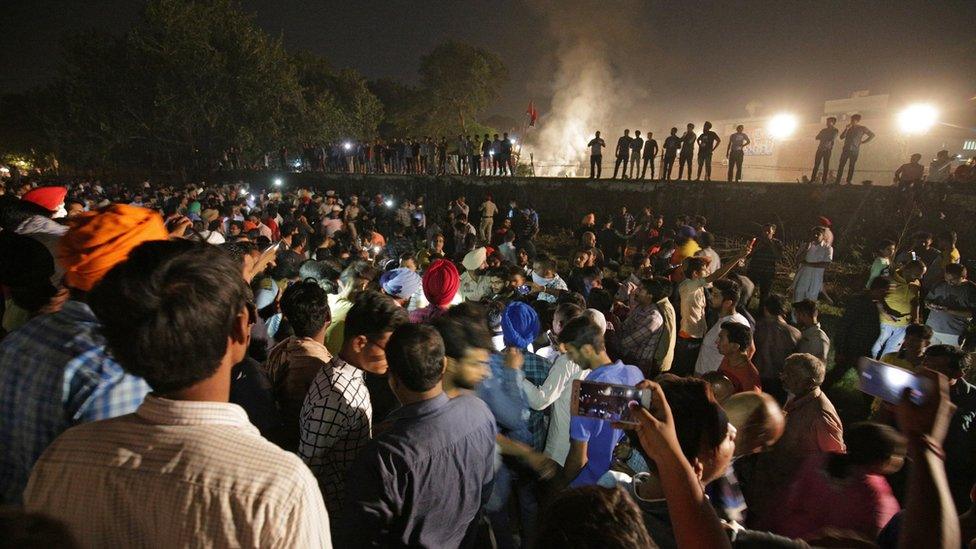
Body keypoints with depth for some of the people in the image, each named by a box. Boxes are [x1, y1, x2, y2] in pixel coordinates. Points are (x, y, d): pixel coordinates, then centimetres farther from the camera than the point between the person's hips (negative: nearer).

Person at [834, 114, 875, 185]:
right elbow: (841, 137, 8)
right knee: (841, 165, -6)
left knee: (851, 166, -1)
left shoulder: (862, 128, 5)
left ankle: (848, 182, 0)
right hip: (846, 149, 3)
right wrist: (846, 129, -2)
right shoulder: (849, 128, 15)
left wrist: (863, 142, 2)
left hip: (855, 150, -3)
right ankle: (837, 181, -7)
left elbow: (872, 135, 7)